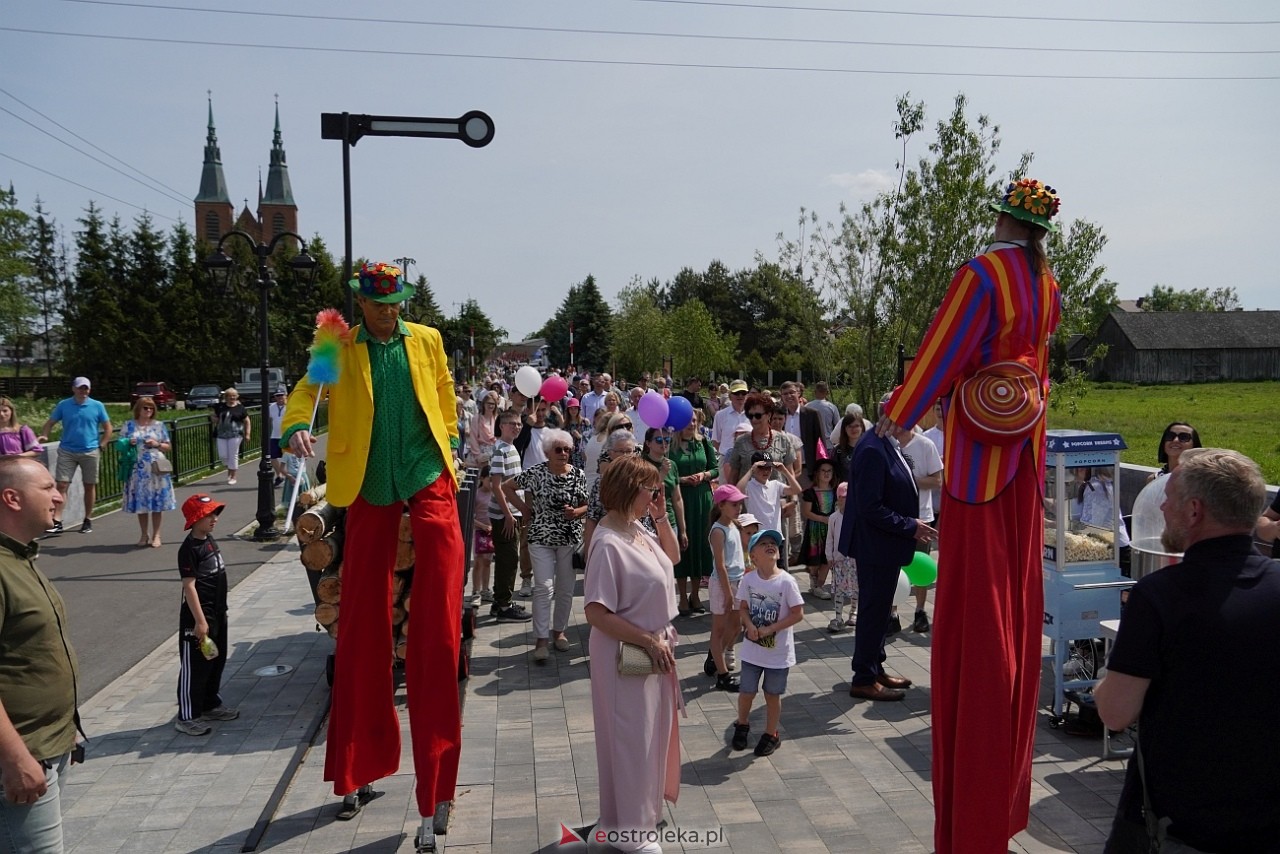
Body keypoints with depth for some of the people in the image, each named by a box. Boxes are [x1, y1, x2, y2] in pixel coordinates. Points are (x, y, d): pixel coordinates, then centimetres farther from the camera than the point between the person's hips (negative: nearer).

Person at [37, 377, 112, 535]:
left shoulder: (97, 406, 0)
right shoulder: (63, 405, 2)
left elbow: (107, 428, 5)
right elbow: (50, 422, 5)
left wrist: (101, 446, -2)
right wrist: (43, 436, -14)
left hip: (90, 452, 0)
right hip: (67, 451, 0)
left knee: (89, 486, 8)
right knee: (62, 485, -7)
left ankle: (88, 520, 20)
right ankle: (57, 522, -8)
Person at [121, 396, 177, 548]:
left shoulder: (159, 425, 8)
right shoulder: (129, 425, 8)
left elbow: (169, 447, 10)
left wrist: (157, 444, -8)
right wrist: (128, 443, -8)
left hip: (156, 469, 0)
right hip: (138, 470, 1)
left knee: (157, 502, -1)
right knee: (141, 502, 4)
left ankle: (156, 535, 9)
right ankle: (143, 534, 16)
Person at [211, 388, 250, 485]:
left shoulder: (240, 408, -1)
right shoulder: (220, 407, 6)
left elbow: (247, 421, 4)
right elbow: (215, 418, 20)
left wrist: (247, 434, -3)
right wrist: (213, 417, -4)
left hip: (235, 435, -3)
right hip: (221, 435, 3)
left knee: (233, 455, 0)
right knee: (222, 456, 1)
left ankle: (233, 477, 11)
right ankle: (229, 469, 30)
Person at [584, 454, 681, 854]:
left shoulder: (637, 529, 0)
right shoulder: (609, 543, -26)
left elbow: (673, 555, 18)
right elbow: (597, 614, -27)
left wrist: (662, 517, 2)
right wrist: (649, 641, -22)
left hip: (654, 649, 9)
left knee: (652, 733, 22)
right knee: (631, 740, 6)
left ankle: (644, 809, 42)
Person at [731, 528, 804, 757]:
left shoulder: (786, 581, -17)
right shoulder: (748, 580, -8)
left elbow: (798, 614, -13)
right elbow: (743, 607, 3)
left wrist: (771, 629, -18)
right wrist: (749, 625, -16)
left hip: (779, 651, -2)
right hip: (752, 650, 2)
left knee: (772, 695, 12)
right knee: (746, 692, 11)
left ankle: (771, 734, 32)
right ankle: (742, 725, 39)